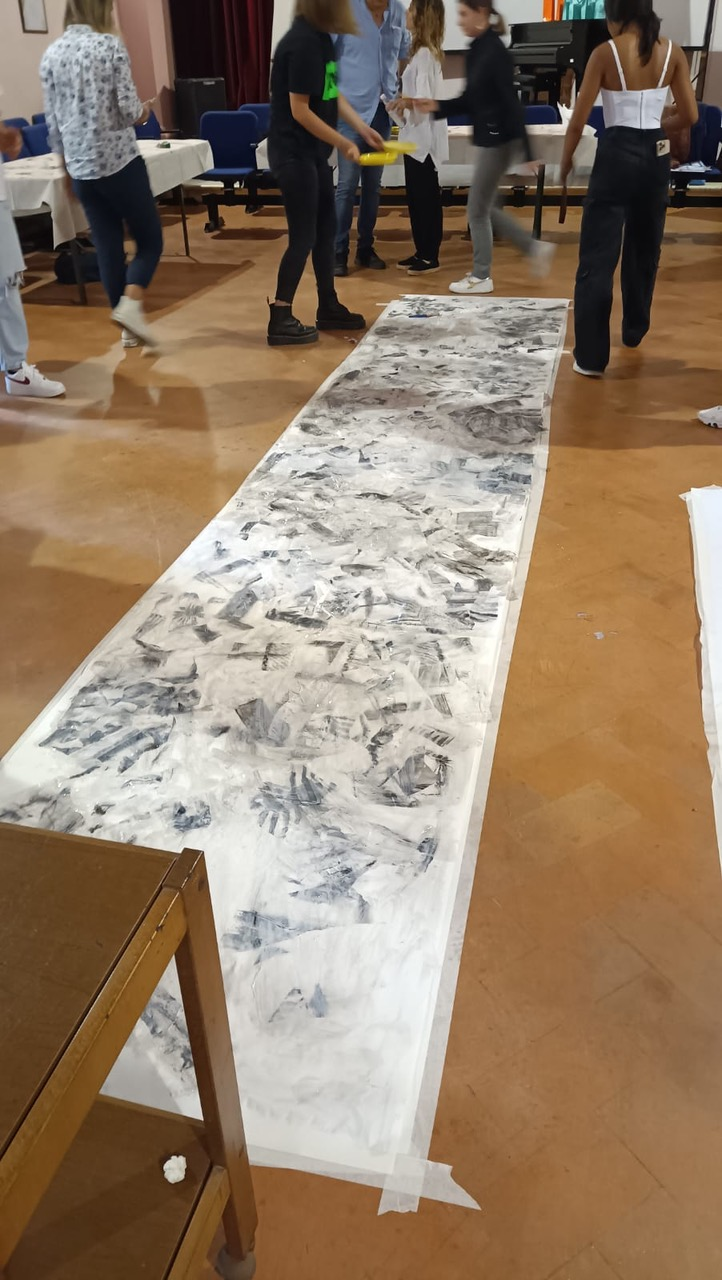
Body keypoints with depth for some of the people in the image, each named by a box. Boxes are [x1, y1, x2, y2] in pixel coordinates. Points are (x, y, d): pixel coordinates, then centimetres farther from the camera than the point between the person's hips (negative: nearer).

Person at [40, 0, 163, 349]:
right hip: (120, 161, -5)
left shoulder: (51, 53, 7)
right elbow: (128, 107, -12)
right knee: (150, 238, 6)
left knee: (107, 246, 10)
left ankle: (128, 327, 12)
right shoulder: (110, 45, -8)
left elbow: (52, 121, 9)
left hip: (81, 167, 5)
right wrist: (142, 112, 10)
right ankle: (130, 304, -16)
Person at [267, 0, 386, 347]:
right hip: (293, 153, -9)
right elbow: (300, 111, -22)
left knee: (326, 227, 14)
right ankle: (280, 321, 0)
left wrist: (362, 128, 7)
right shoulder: (302, 43, -20)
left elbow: (331, 93, 16)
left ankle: (328, 308, 25)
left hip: (313, 151, 9)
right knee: (303, 236, -6)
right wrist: (344, 144, -16)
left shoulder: (320, 37, 8)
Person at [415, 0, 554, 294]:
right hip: (486, 138, 9)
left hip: (498, 141, -9)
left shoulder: (495, 52, -18)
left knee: (477, 210, 1)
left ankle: (481, 277, 15)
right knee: (486, 208, 16)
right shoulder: (476, 51, 8)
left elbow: (512, 104, -21)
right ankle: (535, 249, 24)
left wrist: (526, 153, -22)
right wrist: (437, 106, 2)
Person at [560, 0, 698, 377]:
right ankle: (634, 330, 38)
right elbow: (690, 116, 6)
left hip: (617, 154, -4)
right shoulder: (672, 53, 3)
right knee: (644, 250, 22)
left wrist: (565, 160, 7)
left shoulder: (605, 53, -7)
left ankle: (591, 356, -9)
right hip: (656, 157, 5)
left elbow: (579, 119, -8)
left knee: (597, 259, -3)